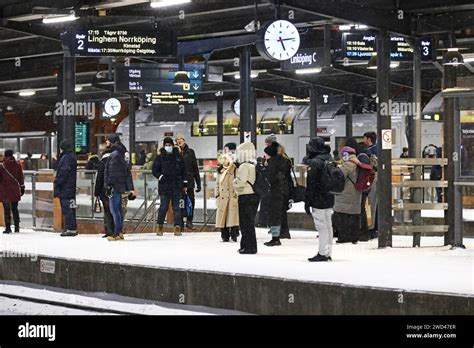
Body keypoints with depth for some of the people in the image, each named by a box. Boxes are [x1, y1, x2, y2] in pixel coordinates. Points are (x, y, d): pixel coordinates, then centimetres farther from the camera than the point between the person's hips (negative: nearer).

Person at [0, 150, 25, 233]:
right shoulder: (17, 165, 2)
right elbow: (20, 177, 6)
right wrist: (22, 187, 15)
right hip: (15, 191, 3)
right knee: (15, 209, 14)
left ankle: (8, 227, -3)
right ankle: (17, 227, 15)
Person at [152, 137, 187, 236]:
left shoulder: (178, 157, 8)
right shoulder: (160, 157, 3)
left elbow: (183, 171, 13)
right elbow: (155, 170, 6)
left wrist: (184, 184, 10)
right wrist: (161, 177, -9)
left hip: (177, 186, 2)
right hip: (164, 186, -2)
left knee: (177, 207, 1)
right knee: (163, 207, -3)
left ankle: (177, 227, 2)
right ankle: (160, 226, 11)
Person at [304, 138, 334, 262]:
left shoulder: (314, 163, -16)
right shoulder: (329, 159, 11)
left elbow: (310, 184, -17)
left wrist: (307, 202, -12)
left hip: (318, 200, -9)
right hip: (330, 198, 9)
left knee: (322, 226, -5)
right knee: (328, 225, 13)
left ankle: (322, 254, -2)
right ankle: (327, 252, 20)